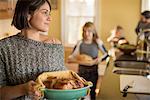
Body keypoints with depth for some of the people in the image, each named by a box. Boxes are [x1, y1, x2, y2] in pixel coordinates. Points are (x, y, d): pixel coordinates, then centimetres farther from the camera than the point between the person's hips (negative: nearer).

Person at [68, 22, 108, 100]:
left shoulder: (97, 42, -3)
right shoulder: (80, 43, 0)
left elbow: (106, 54, 2)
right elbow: (73, 54, -1)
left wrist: (100, 58, -17)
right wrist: (70, 58, -22)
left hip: (93, 70, -1)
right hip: (82, 70, 1)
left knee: (92, 92, 6)